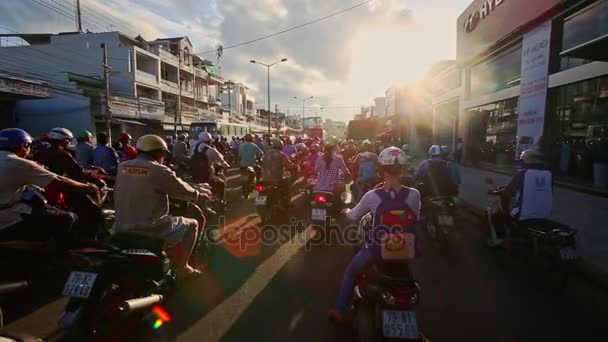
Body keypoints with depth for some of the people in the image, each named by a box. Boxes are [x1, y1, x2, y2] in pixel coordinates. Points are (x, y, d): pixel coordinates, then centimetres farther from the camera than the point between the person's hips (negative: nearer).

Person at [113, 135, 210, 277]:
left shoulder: (122, 167, 5)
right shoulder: (159, 171, -16)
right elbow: (182, 190, -6)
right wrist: (199, 196, 14)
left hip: (122, 229, 8)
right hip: (149, 230, -7)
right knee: (192, 225, 10)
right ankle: (183, 267, 15)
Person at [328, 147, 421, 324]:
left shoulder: (372, 196, -17)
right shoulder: (414, 195, -13)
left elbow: (353, 216, 1)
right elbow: (416, 218, 7)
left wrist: (346, 211, 23)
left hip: (377, 251, -2)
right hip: (405, 252, 3)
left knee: (350, 273, 27)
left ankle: (339, 311, 37)